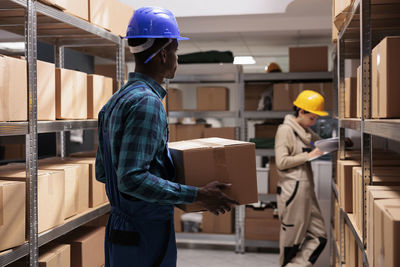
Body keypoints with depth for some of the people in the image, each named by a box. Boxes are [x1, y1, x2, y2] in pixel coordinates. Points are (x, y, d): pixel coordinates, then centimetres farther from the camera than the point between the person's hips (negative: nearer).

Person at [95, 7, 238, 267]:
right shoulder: (146, 102, -20)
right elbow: (131, 179, -27)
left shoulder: (115, 102, 9)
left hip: (119, 227, 9)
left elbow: (102, 172, 14)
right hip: (145, 235, -9)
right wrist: (197, 194, -22)